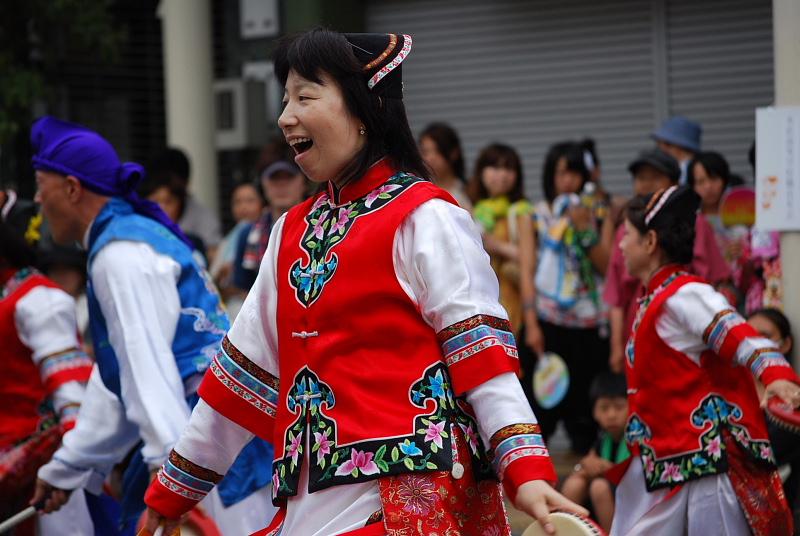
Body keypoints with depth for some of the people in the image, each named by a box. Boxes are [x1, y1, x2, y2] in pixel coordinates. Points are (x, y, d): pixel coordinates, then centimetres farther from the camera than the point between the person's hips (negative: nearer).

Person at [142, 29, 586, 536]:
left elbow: (483, 354, -12)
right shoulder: (293, 231, 15)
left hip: (409, 493, -7)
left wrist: (527, 470, -24)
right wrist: (172, 489, 22)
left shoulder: (423, 218, -5)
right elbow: (247, 367, 20)